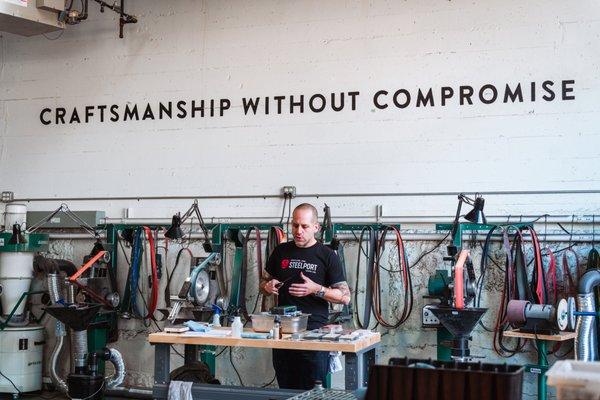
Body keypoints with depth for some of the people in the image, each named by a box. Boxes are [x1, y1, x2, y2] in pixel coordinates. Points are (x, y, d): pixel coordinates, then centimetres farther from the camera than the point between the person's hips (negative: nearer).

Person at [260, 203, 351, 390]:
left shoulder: (327, 256, -1)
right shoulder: (281, 251, 10)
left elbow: (345, 296, -2)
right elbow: (264, 282, 21)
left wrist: (316, 289, -17)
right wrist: (268, 286, -3)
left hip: (315, 330, -4)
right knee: (286, 390, 9)